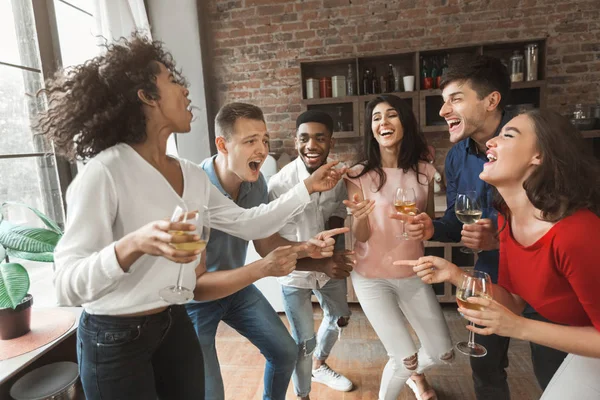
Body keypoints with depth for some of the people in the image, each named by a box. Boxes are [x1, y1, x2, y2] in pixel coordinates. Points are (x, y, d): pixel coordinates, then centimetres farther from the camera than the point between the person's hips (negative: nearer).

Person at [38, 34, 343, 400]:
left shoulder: (192, 175, 0)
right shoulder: (105, 172, -21)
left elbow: (246, 223, 3)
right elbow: (67, 285, -23)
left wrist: (308, 187, 4)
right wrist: (132, 246, -42)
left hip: (176, 325, 6)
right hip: (114, 339, -6)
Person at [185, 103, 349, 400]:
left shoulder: (256, 182, -13)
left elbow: (266, 244, -3)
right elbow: (192, 285, -33)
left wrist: (307, 246, -21)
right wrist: (261, 269, -40)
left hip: (237, 286, 6)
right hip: (194, 300, -6)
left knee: (285, 352, 14)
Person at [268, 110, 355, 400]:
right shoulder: (279, 184, -29)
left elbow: (338, 216, 2)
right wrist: (321, 264, -35)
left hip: (330, 264, 6)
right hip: (295, 272, -6)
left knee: (339, 318, 25)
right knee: (304, 342, 5)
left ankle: (319, 366, 56)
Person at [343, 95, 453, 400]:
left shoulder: (423, 171, -2)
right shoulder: (359, 175, -11)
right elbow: (361, 237, -10)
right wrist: (358, 216, -31)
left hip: (413, 274, 4)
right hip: (372, 278, -3)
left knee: (443, 355, 12)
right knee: (405, 359, -3)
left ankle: (413, 373, 49)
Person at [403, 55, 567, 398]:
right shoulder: (457, 157, -5)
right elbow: (459, 221, 2)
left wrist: (500, 238, -36)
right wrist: (433, 228, -19)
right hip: (490, 279, 5)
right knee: (485, 369, 22)